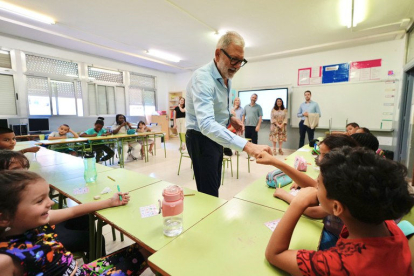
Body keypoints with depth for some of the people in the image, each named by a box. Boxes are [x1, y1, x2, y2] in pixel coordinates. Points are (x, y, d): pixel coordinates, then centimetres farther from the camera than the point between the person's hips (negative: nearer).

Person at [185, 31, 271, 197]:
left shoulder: (227, 77, 4)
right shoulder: (202, 77, -26)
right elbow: (206, 124, -42)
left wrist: (230, 117, 0)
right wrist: (246, 146, -50)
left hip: (216, 137, 9)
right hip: (201, 139, -8)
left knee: (213, 187, 20)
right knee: (209, 193, -1)